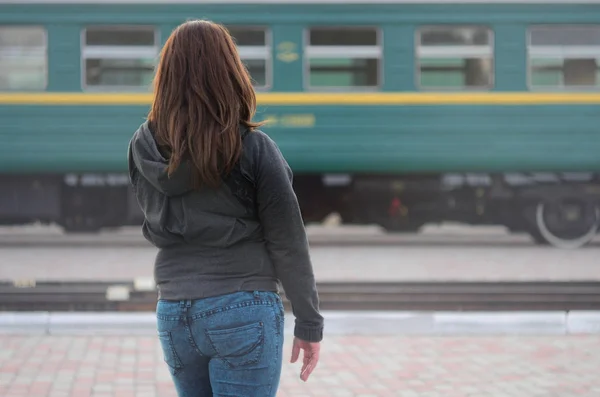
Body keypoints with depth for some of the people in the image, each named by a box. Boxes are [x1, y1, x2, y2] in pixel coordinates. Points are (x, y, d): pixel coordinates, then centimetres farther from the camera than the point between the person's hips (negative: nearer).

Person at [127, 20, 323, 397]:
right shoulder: (254, 149, -10)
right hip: (244, 313, -4)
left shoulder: (143, 148, 1)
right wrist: (309, 323, 2)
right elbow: (288, 244, -6)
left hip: (173, 314, 4)